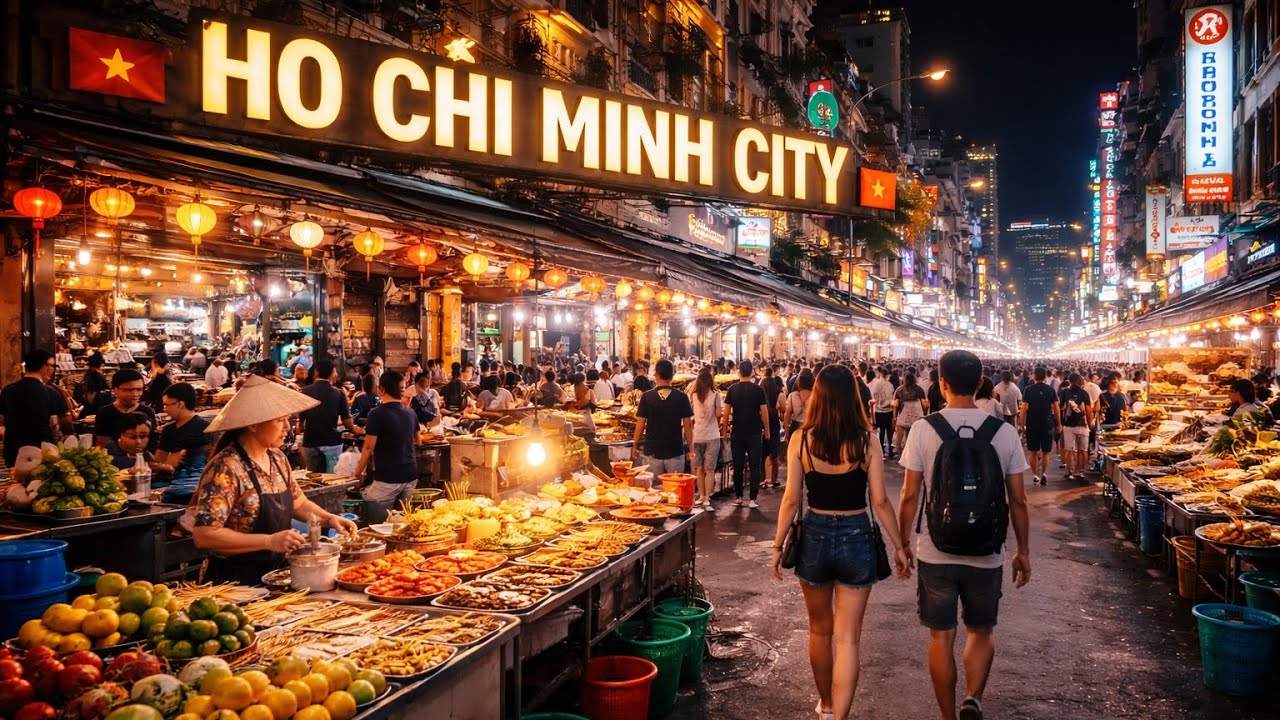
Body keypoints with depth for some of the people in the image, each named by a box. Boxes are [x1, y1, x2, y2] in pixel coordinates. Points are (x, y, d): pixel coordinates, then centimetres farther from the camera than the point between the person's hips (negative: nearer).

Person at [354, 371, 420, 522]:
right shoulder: (410, 413, 8)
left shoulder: (378, 414, -11)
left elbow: (369, 448, -10)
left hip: (387, 478, -6)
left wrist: (358, 472, 3)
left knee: (378, 524, 0)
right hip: (411, 476, 6)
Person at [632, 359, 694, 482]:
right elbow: (688, 425, -3)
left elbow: (640, 425, -5)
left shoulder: (647, 397, -6)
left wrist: (635, 446, 8)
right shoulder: (681, 397, -5)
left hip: (652, 452, 0)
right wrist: (690, 448, 7)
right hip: (675, 452, 0)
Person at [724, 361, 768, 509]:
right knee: (755, 466, 3)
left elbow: (726, 412, -1)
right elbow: (764, 412, -5)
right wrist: (766, 430, 6)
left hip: (737, 433, 2)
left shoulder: (732, 389, -1)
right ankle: (752, 499, -1)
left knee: (738, 466, 10)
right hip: (754, 433, -2)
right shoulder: (758, 389, -6)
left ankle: (738, 497, 16)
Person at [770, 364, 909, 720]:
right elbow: (880, 501, -7)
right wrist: (899, 546, 6)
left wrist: (777, 545, 4)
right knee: (847, 638, 6)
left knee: (820, 630, 21)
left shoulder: (801, 439, -8)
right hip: (856, 537, -1)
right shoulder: (866, 443, -9)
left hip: (815, 535, 1)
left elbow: (791, 499, -6)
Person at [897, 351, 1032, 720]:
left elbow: (910, 495, -7)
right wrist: (1023, 551, 12)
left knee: (941, 636, 12)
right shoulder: (1004, 431, -6)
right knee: (981, 631, 21)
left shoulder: (924, 429, -10)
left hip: (935, 552, -1)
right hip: (986, 554, 1)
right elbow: (1018, 500, -1)